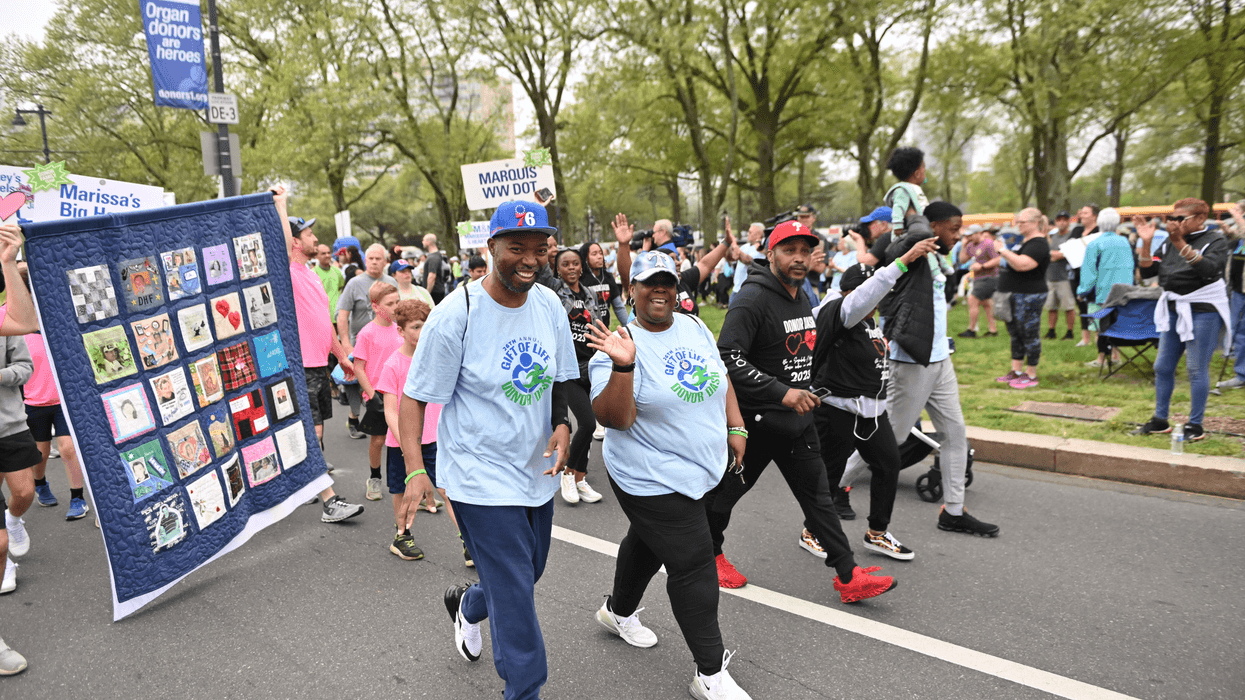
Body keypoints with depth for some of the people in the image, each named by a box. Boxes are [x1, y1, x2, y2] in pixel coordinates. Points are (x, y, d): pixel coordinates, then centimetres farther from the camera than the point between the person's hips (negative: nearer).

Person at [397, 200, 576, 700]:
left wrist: (562, 424, -5)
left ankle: (468, 605, 55)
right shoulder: (456, 315, -18)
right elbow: (414, 397, -13)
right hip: (482, 477, -6)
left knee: (528, 574, 23)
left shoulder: (550, 304, -1)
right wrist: (415, 470, -21)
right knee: (516, 596, -1)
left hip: (538, 470, 7)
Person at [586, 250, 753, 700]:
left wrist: (735, 428, 10)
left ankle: (619, 611, 52)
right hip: (654, 481, -7)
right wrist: (622, 366, -38)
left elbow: (720, 379, 15)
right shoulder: (621, 345, -17)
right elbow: (614, 419, -25)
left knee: (649, 541, 27)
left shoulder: (694, 327, 3)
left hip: (697, 471, 8)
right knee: (694, 569, -3)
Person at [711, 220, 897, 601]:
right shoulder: (752, 298, -18)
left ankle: (849, 577, 11)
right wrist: (781, 392, -29)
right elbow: (728, 358, -27)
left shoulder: (803, 297, 10)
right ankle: (708, 553, 33)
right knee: (726, 490, 10)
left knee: (818, 495, 7)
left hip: (797, 417, 8)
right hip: (755, 419, -7)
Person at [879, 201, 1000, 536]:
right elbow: (921, 233, -34)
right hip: (911, 361, -10)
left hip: (938, 358, 10)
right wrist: (915, 218, -14)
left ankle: (953, 511, 19)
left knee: (954, 432, 11)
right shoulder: (911, 251, -12)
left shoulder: (935, 257, 15)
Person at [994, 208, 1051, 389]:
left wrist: (1003, 250, -21)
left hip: (1029, 297, -11)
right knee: (1015, 333, 14)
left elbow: (1021, 264, -29)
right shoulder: (1025, 241, 16)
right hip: (1016, 296, 11)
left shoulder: (1038, 244, -16)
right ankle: (1016, 371, 22)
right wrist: (1004, 250, 13)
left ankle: (1031, 375, 5)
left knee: (1030, 334, -3)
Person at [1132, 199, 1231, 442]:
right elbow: (1147, 271, 2)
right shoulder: (1169, 243, 8)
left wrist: (1181, 244, -34)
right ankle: (1160, 420, 18)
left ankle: (1195, 426, 7)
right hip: (1173, 310, 6)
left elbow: (1209, 269, -26)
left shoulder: (1215, 240, -7)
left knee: (1196, 369, -2)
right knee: (1162, 367, 8)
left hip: (1203, 311, -6)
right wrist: (1146, 242, -9)